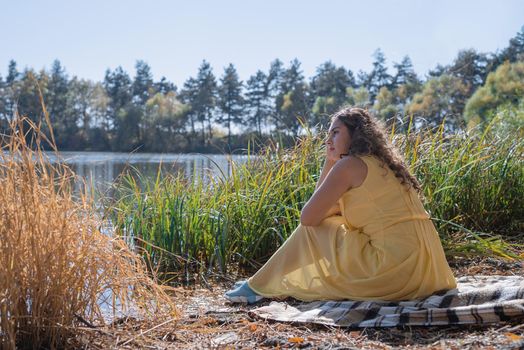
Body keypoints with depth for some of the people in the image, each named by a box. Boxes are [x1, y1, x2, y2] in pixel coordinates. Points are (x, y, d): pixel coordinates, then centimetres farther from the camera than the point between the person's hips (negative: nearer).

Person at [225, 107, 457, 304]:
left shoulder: (351, 164, -8)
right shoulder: (381, 163, 18)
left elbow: (308, 217, -5)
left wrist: (333, 185, 12)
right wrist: (330, 161, 18)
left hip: (394, 272, -9)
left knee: (311, 230, 6)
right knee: (327, 223, 22)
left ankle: (260, 287, 17)